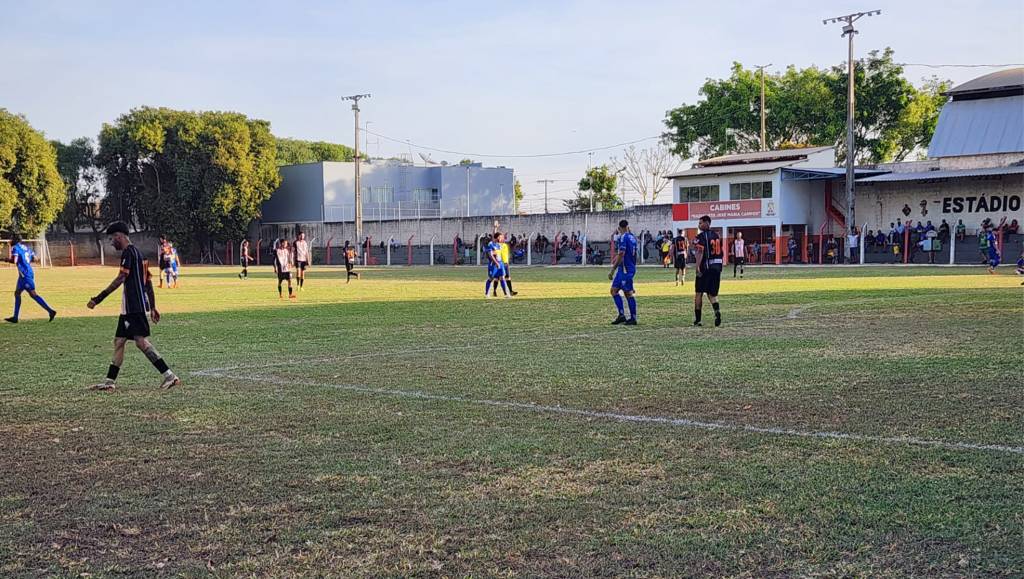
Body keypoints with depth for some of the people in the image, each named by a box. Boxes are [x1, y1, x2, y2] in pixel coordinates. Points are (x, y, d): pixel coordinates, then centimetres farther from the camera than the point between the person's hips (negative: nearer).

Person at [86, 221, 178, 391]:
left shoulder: (128, 252, -10)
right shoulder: (139, 253, 19)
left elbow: (120, 279, -20)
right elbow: (149, 283, 20)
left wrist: (99, 298, -21)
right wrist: (153, 308, 23)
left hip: (134, 306, -10)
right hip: (130, 307, 10)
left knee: (141, 341, -13)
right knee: (119, 341, 12)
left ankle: (169, 376, -14)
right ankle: (109, 382, 16)